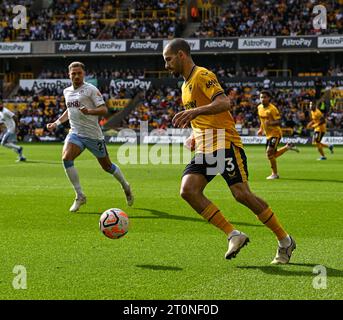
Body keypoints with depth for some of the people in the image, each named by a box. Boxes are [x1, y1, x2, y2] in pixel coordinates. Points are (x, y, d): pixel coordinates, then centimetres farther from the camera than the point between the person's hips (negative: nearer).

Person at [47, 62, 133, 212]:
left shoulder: (91, 89, -8)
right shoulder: (67, 91, 12)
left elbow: (104, 109, -15)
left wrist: (89, 111, -33)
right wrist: (56, 123, 21)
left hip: (93, 135, -5)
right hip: (75, 133, 5)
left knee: (107, 166, 7)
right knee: (66, 158, -22)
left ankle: (125, 186, 37)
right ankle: (80, 196, -13)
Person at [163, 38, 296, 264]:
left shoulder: (203, 76, -7)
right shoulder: (186, 85, 22)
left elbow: (223, 104, -24)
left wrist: (194, 112, -37)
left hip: (224, 144, -9)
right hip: (204, 150, 9)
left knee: (242, 195, -13)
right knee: (188, 191, -12)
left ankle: (285, 241, 1)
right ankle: (234, 235, -9)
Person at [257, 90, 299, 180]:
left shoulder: (272, 109, -18)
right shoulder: (259, 108, 5)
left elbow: (279, 121, -20)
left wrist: (270, 123, -37)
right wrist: (261, 129, 15)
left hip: (275, 133, -8)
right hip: (268, 134, 8)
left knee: (269, 153, -18)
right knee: (273, 155, 12)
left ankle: (274, 174, -5)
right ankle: (288, 147, 34)